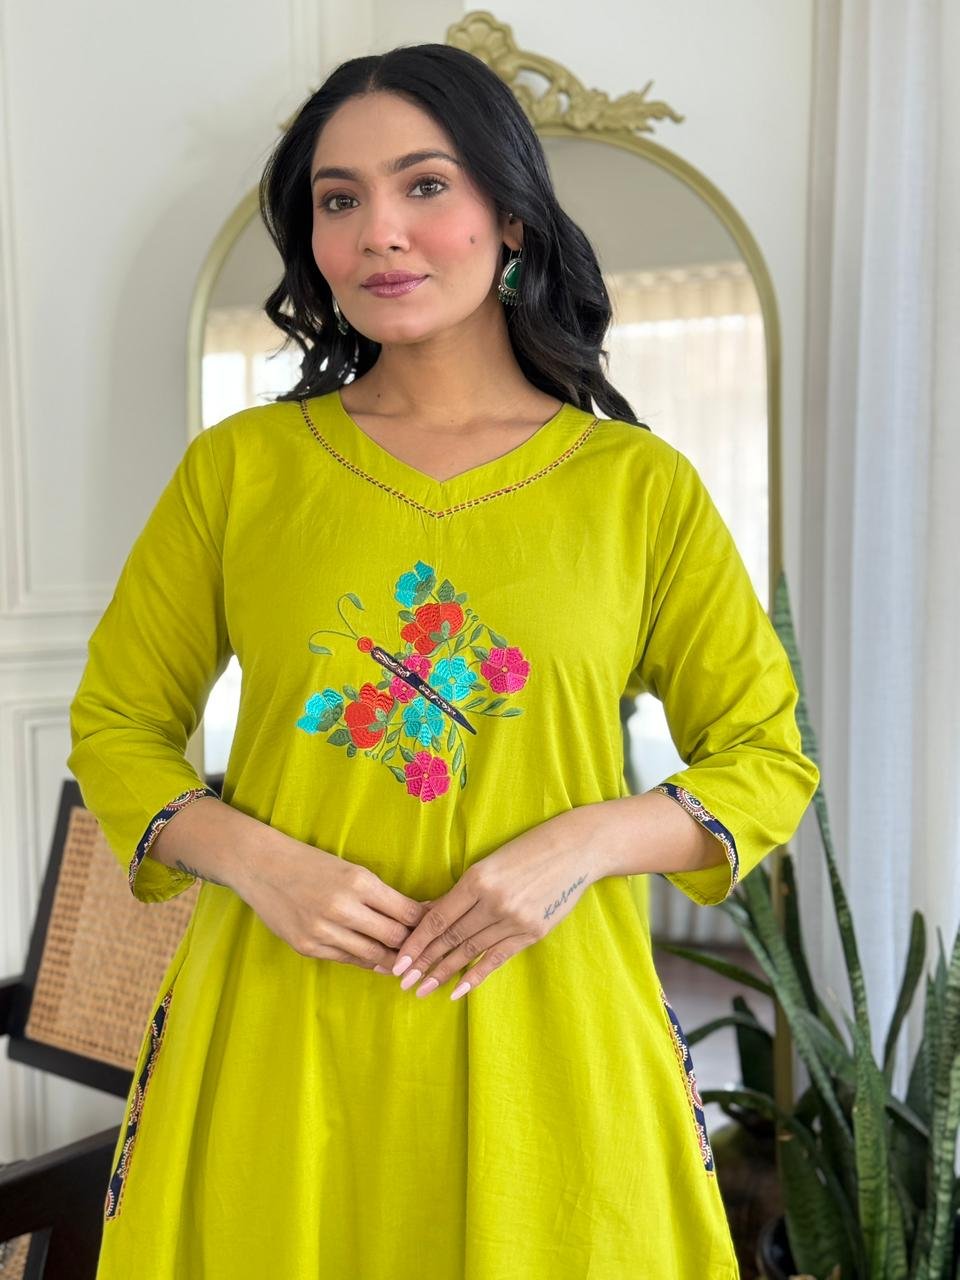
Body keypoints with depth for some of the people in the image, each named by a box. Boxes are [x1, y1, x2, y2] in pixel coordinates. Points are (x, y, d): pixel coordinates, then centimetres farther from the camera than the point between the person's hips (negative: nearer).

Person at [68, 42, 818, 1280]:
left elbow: (770, 759, 4)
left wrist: (584, 842, -13)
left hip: (544, 1028, 0)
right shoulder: (238, 467, 2)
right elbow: (114, 724, 7)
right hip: (278, 1030, 1)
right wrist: (258, 860, -11)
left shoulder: (638, 483, 0)